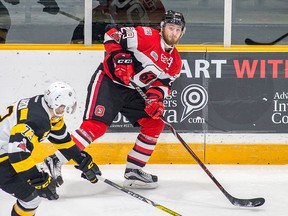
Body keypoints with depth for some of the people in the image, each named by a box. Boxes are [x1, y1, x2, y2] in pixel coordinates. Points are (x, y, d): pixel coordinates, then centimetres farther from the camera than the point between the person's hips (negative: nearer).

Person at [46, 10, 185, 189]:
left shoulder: (175, 61, 6)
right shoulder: (147, 36, -16)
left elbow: (164, 82, 5)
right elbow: (113, 35, -18)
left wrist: (155, 97, -15)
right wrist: (120, 58, -28)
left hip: (133, 92, 8)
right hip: (109, 81, -8)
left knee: (155, 125, 4)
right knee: (96, 125, -21)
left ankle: (133, 171, 12)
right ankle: (54, 162, -19)